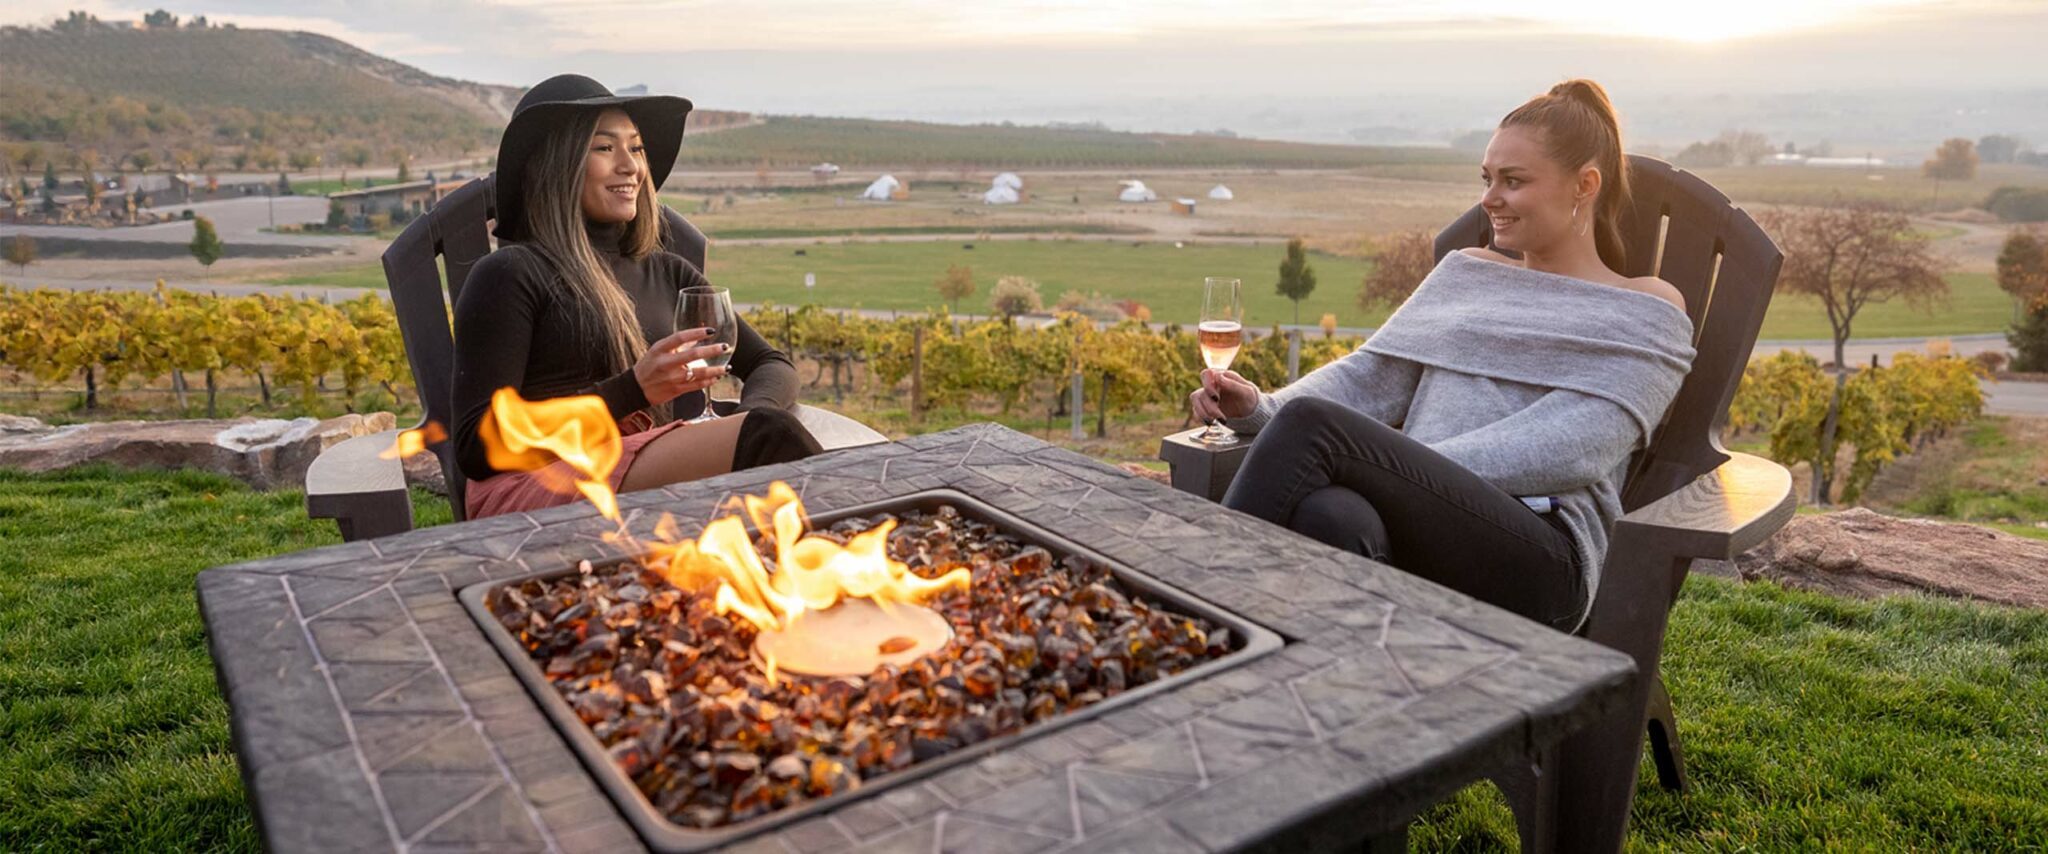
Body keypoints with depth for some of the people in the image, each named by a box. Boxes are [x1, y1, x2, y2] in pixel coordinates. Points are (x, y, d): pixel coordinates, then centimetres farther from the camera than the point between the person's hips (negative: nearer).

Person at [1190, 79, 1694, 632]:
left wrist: (1420, 468, -18)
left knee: (1312, 424, -28)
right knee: (1329, 516, -36)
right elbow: (1370, 375, 16)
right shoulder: (1466, 272, 28)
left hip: (1540, 556, -4)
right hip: (1417, 527, 4)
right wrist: (1260, 409, -3)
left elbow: (1574, 446, -6)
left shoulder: (1648, 311, 12)